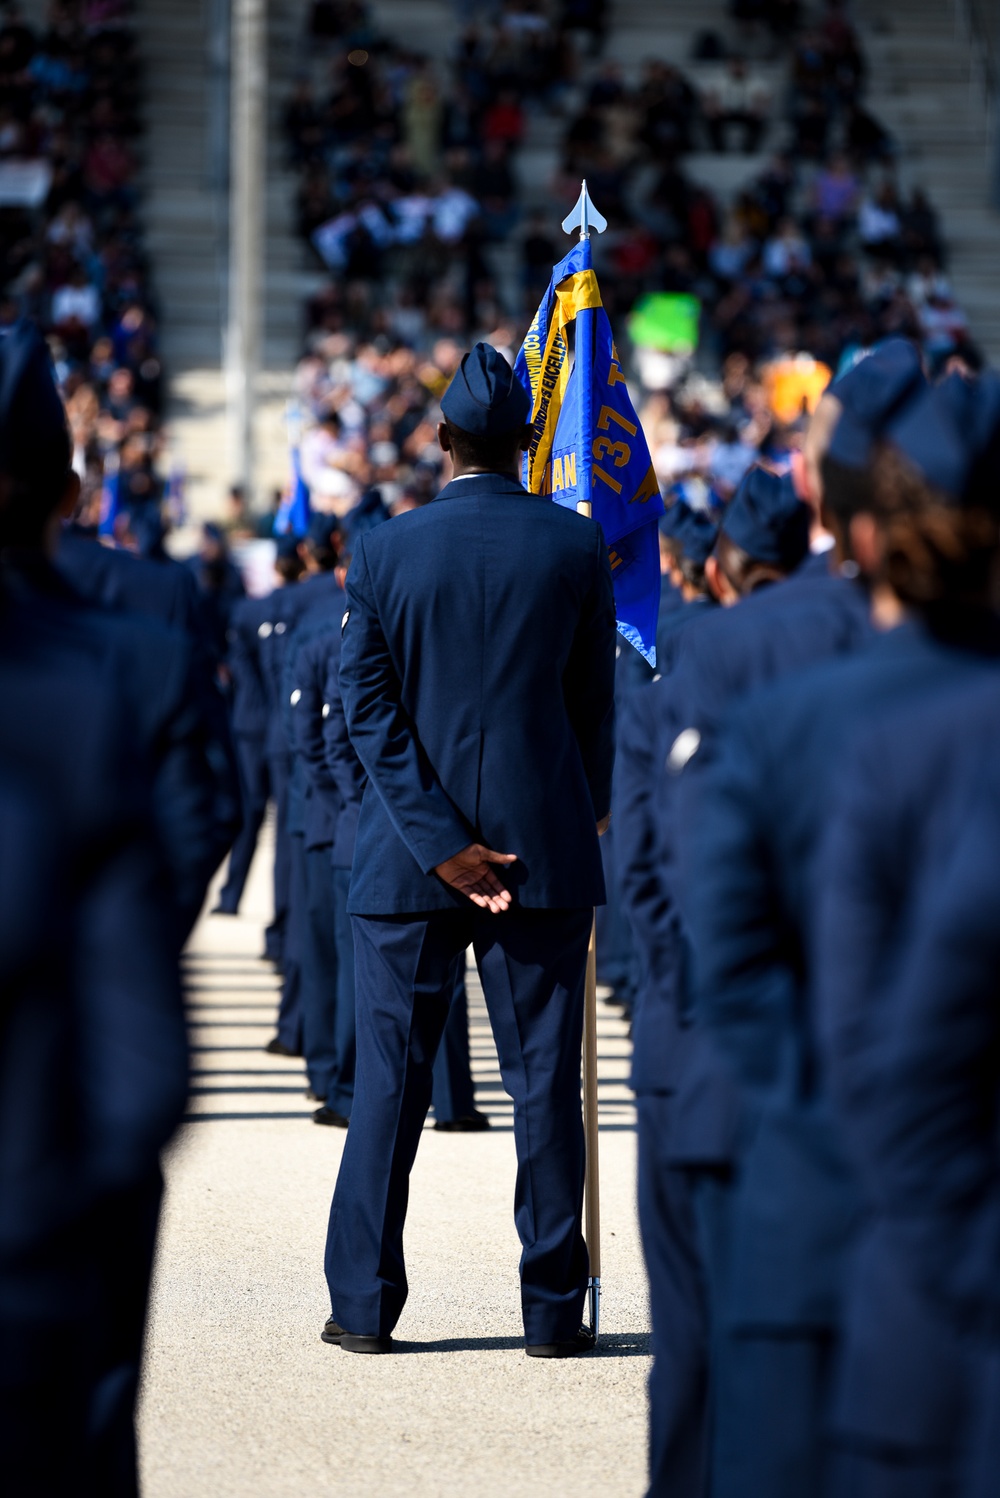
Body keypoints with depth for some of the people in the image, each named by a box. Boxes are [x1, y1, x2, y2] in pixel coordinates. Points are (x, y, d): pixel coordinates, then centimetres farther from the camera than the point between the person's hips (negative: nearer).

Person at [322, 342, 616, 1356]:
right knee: (546, 1083, 5)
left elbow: (367, 706, -6)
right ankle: (554, 1310, 8)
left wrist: (442, 845, -7)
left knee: (389, 1081, 7)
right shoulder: (575, 546, -3)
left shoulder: (383, 553, -2)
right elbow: (595, 698, 4)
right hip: (547, 851, 0)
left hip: (407, 855, 0)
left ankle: (364, 1304, 11)